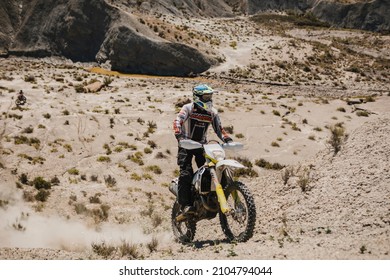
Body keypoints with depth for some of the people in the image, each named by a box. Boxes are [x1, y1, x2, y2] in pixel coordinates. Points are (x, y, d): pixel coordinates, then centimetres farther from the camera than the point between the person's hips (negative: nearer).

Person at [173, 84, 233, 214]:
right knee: (186, 173, -18)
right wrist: (179, 136, -38)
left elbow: (219, 128, 11)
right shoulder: (188, 108, -8)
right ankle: (185, 204, -21)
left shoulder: (212, 112, 7)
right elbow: (178, 121, -21)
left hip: (202, 144, 5)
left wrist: (227, 139, -5)